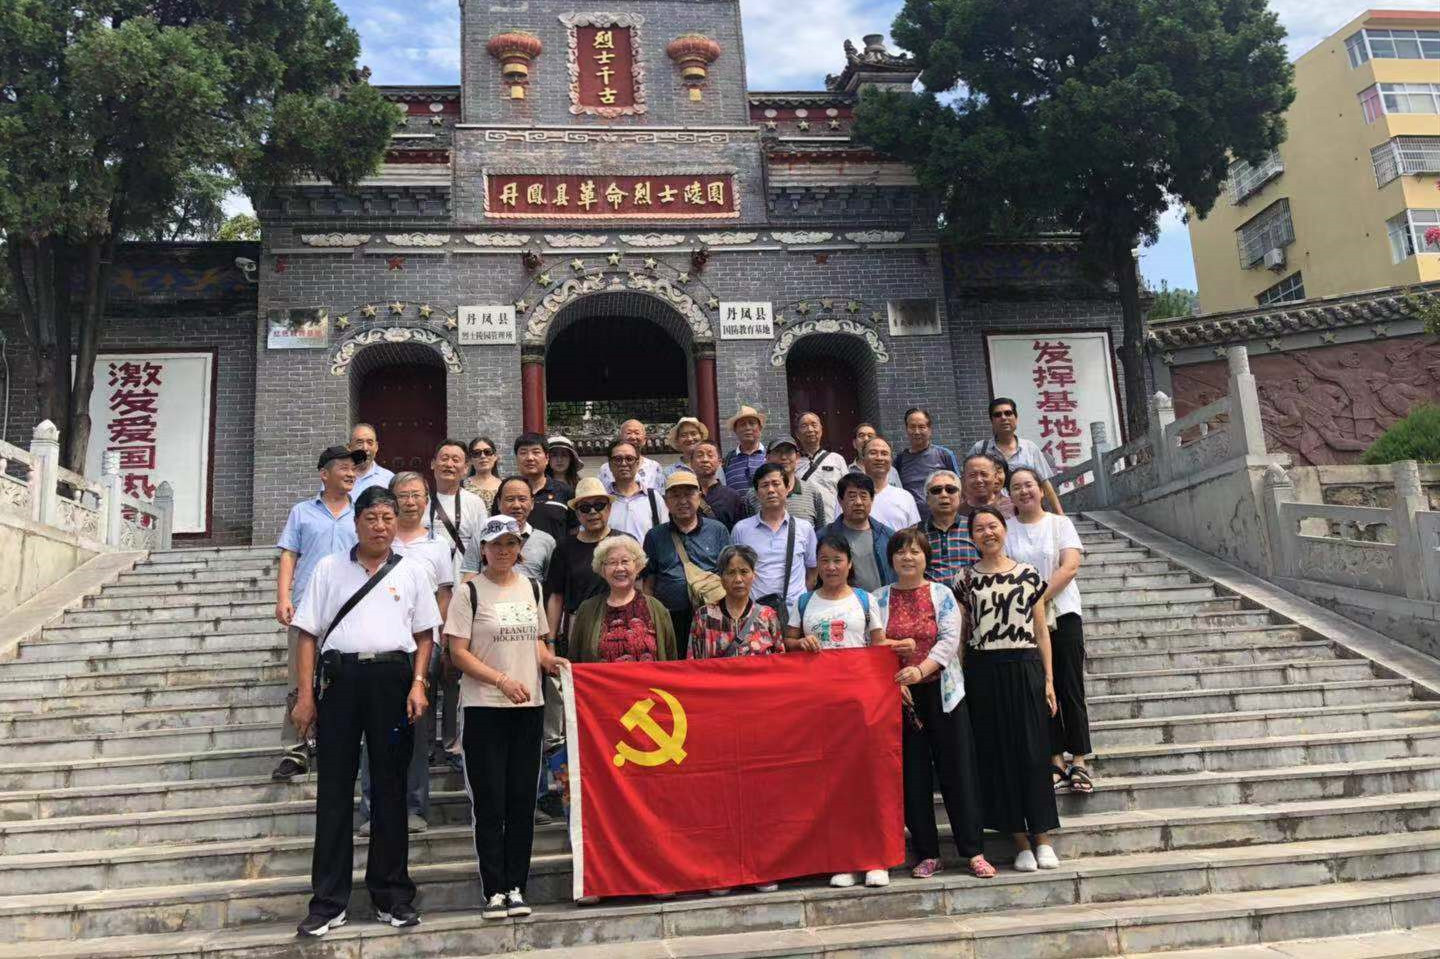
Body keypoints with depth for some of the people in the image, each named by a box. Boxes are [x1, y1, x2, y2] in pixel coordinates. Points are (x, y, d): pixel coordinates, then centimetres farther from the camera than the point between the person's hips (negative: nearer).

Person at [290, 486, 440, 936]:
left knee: (390, 787, 6)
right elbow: (309, 634, 6)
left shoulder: (412, 570, 10)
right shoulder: (329, 568, 9)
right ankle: (329, 901, 11)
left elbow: (424, 636, 10)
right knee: (334, 787, 2)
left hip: (392, 678, 0)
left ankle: (392, 896, 16)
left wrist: (418, 685, -3)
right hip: (340, 677, 0)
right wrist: (305, 694, -2)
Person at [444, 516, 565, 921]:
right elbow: (459, 652, -8)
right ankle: (494, 890, 9)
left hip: (529, 706, 4)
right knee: (490, 801, 0)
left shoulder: (531, 587, 12)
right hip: (484, 707, -4)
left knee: (522, 800, 7)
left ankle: (516, 887, 16)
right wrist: (502, 681, -18)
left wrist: (547, 659, 0)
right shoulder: (469, 591, -3)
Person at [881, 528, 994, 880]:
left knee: (957, 771, 1)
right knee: (913, 776, 5)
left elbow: (949, 639, -8)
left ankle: (973, 851, 9)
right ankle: (927, 855, 15)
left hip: (942, 693, -1)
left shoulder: (942, 594, 3)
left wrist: (920, 670, -21)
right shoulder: (880, 599, 6)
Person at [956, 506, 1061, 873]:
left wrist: (1048, 679, 4)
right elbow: (960, 633, 4)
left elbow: (1041, 630, 8)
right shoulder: (966, 579, 5)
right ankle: (1021, 842, 11)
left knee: (1033, 752, 1)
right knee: (998, 755, 2)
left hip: (1025, 669, 0)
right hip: (983, 673, 0)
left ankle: (1043, 839, 10)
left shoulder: (1029, 574, 7)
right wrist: (960, 681, -3)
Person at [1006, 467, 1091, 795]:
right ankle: (1057, 762, 12)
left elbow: (1070, 566, -9)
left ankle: (1079, 763, 6)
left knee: (1071, 690, 0)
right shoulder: (1006, 529, 5)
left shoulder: (1060, 523, 3)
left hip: (1061, 613, -1)